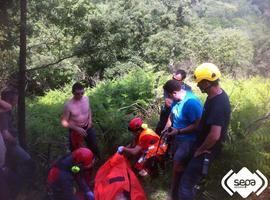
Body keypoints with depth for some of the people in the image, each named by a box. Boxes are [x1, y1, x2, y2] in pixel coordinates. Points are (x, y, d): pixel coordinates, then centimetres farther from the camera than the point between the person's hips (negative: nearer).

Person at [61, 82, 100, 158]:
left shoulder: (86, 98, -13)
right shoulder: (68, 105, -27)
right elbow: (64, 122, -20)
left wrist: (90, 120, -7)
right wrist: (77, 129, -27)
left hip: (87, 127, 4)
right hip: (75, 129, -4)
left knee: (93, 145, 19)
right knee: (75, 149, 14)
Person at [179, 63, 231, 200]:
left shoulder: (218, 104, -32)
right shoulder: (216, 95, 0)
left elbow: (215, 136, -36)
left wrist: (201, 150, -19)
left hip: (207, 150, -10)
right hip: (205, 145, 10)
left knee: (186, 184, -4)